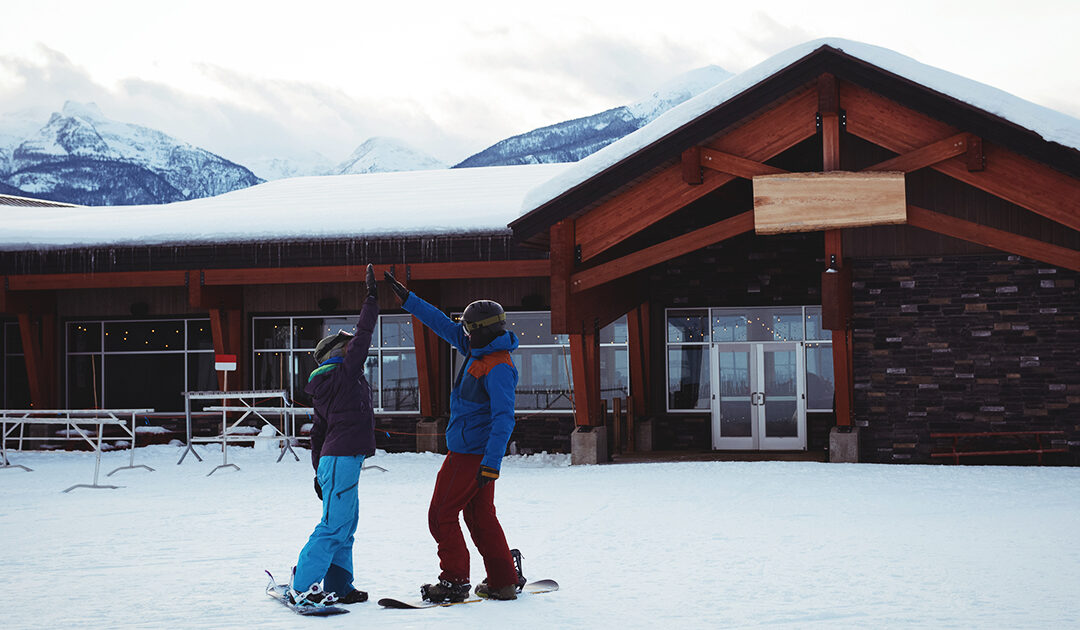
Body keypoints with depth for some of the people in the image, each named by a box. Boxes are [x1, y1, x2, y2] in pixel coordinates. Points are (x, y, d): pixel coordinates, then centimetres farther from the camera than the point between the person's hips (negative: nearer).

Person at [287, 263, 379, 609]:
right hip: (343, 459, -10)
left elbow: (317, 433, 20)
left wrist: (319, 470, 27)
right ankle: (302, 588, -12)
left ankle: (337, 586, 16)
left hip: (331, 460, 10)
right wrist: (372, 298, -3)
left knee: (345, 526, 14)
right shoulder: (346, 372, -7)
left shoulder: (322, 387, 16)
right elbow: (363, 335, -10)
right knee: (334, 525, -10)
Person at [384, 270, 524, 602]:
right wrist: (407, 298, 17)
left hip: (470, 454, -10)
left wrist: (492, 463, -32)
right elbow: (444, 325, 16)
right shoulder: (480, 351, 7)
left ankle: (454, 581, 0)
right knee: (480, 516, 13)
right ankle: (504, 581, 15)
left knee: (442, 514, -3)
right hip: (479, 453, 10)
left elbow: (504, 418, -27)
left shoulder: (498, 368, -21)